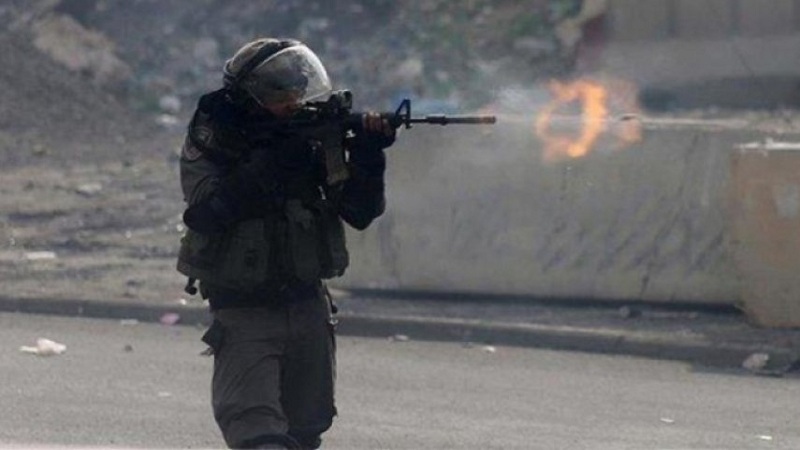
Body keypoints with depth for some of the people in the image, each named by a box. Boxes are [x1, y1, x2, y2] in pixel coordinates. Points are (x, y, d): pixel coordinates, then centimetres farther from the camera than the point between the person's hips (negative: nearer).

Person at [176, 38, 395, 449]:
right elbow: (206, 210, -23)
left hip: (308, 307, 4)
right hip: (242, 310, -4)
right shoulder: (211, 141, -7)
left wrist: (367, 157, -18)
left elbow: (361, 213, 0)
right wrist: (271, 164, -27)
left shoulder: (311, 136, 2)